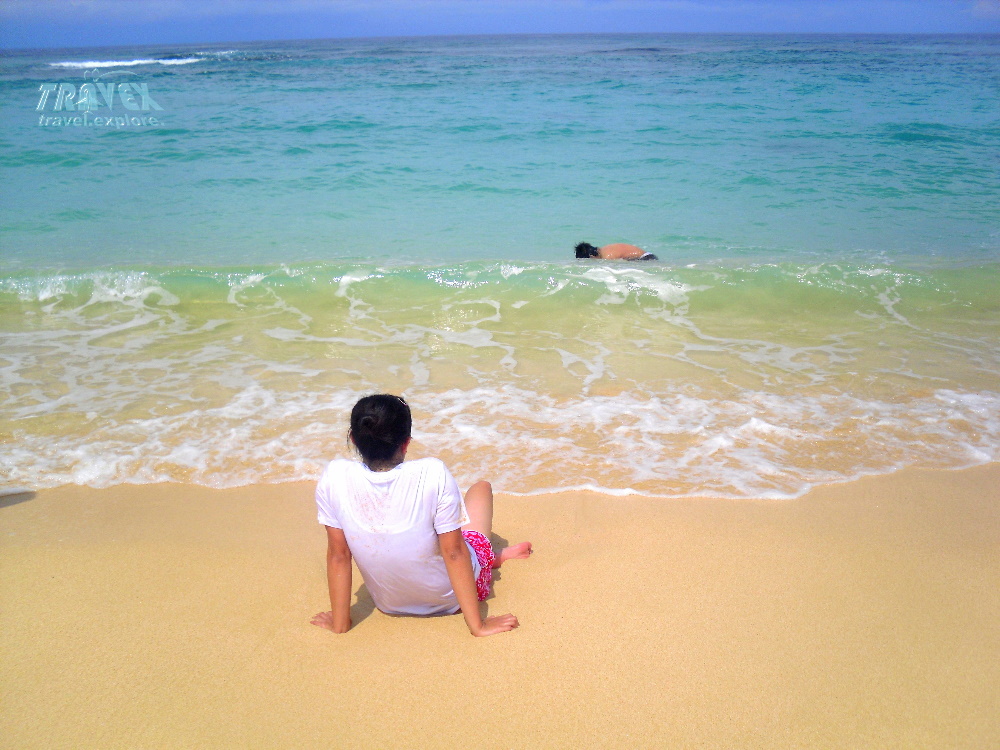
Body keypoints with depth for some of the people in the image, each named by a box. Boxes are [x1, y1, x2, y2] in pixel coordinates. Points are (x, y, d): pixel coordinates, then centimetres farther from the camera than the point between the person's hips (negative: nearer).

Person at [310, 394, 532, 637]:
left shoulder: (335, 478, -25)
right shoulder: (433, 474, -32)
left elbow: (338, 554, -15)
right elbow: (454, 553, -25)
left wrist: (339, 623, -3)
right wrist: (477, 626, -15)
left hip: (390, 605, 3)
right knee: (481, 487, 22)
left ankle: (495, 556, 54)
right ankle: (492, 557, 48)